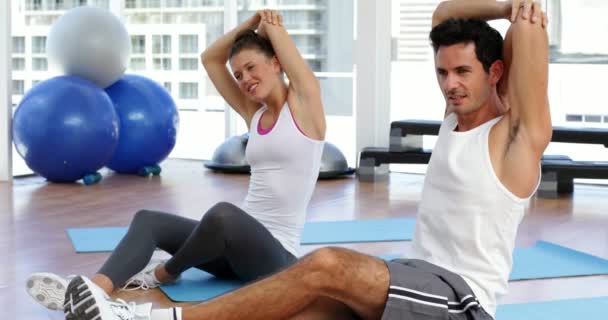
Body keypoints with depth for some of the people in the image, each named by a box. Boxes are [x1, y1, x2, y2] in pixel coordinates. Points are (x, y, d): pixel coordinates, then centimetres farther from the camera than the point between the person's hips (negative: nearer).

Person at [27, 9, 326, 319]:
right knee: (148, 220, -9)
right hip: (238, 242, 7)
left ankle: (165, 273, -9)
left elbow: (275, 31, -2)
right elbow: (210, 58, 15)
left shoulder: (304, 104, -3)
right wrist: (252, 22, 11)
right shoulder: (253, 114, 14)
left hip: (276, 255, -7)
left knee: (224, 214, -38)